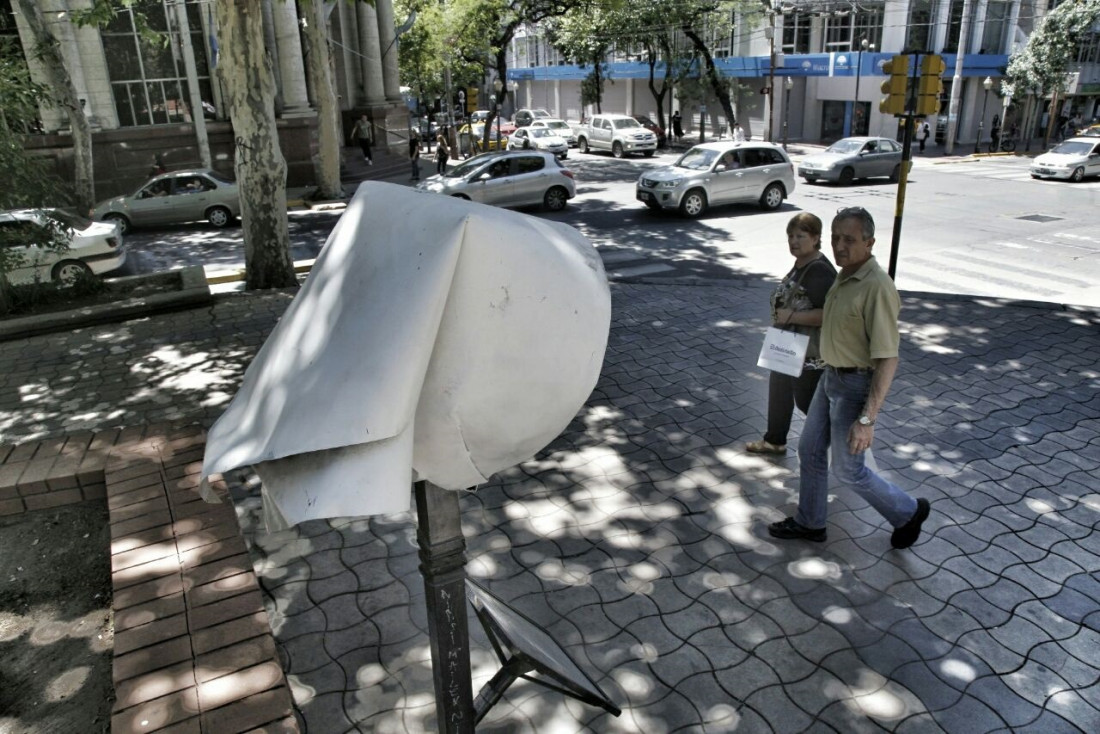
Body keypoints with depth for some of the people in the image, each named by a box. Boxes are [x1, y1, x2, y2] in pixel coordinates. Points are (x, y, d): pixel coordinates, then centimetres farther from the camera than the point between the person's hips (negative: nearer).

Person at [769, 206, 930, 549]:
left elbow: (887, 360, -27)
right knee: (810, 451, 17)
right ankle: (809, 523, 34)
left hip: (856, 385, -9)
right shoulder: (845, 276, 3)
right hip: (831, 377, 9)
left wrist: (867, 419, -28)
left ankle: (908, 512, 29)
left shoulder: (877, 287, -26)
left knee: (847, 469, 5)